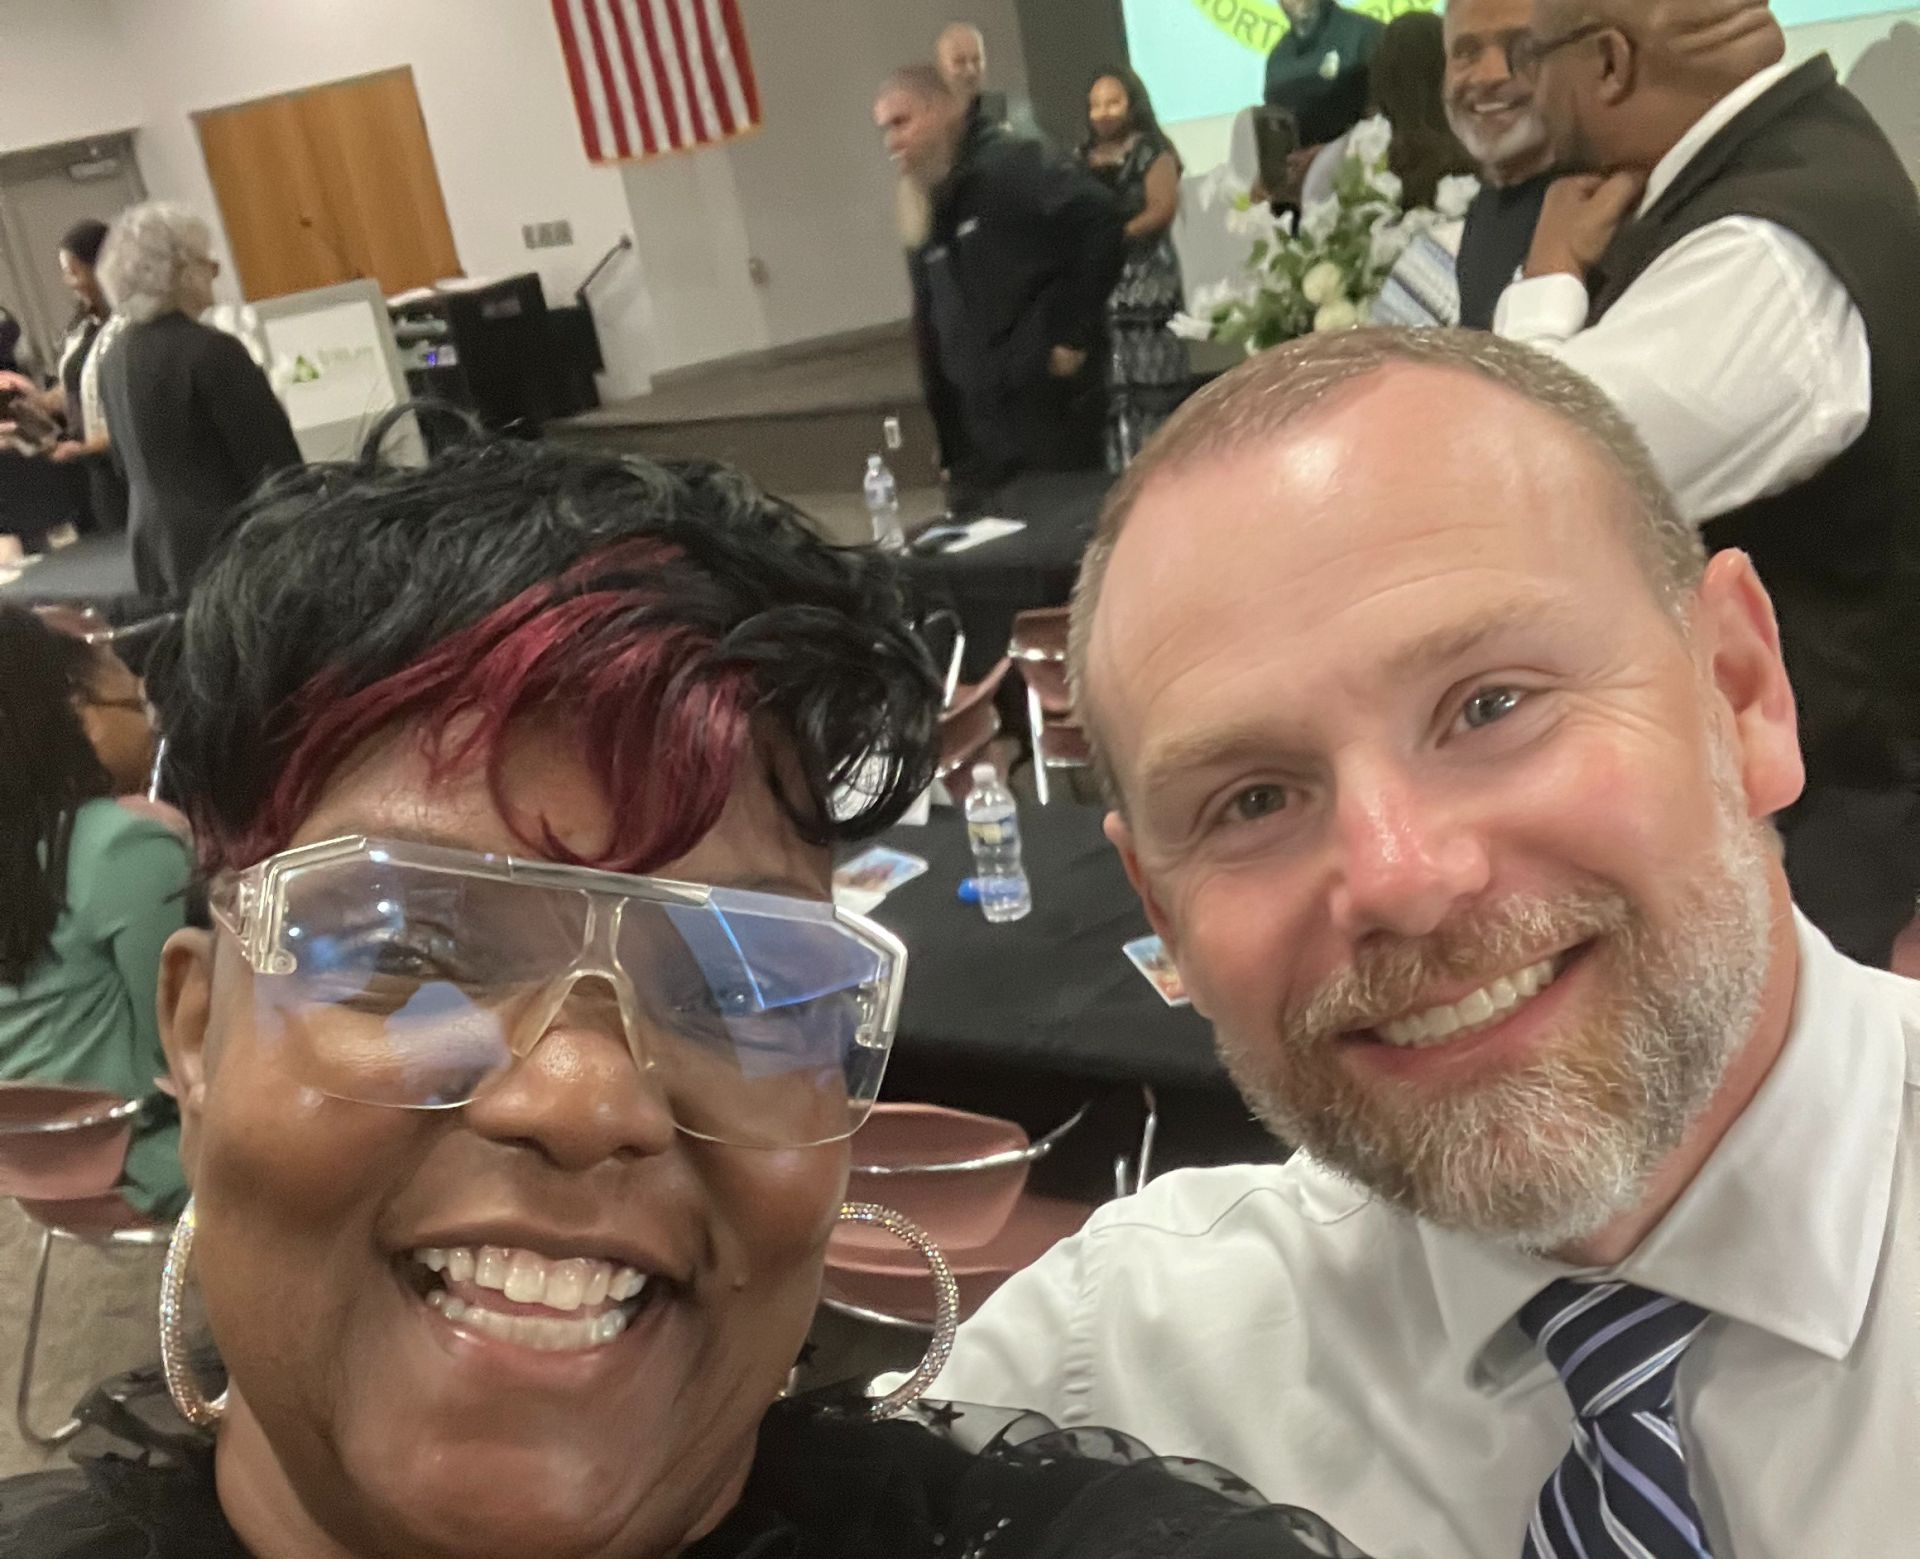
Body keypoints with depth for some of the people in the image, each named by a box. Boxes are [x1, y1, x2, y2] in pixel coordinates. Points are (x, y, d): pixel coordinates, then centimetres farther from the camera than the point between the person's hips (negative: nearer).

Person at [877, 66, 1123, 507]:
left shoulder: (1008, 167, -10)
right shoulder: (925, 219, 15)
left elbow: (1099, 218, -24)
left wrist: (1074, 335, -20)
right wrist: (948, 442, 14)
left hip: (1052, 413, -8)